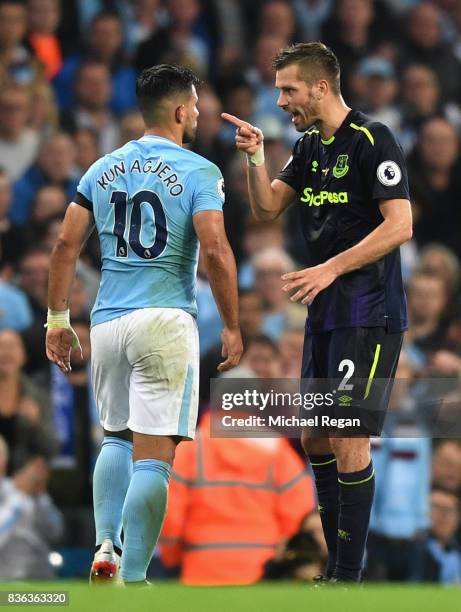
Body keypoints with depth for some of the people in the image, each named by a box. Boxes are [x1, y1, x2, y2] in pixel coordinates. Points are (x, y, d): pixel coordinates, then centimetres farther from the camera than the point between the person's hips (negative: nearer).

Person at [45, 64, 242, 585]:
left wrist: (57, 318, 14)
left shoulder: (103, 170, 11)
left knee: (117, 438, 23)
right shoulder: (198, 173, -4)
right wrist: (232, 327, -7)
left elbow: (66, 244, 7)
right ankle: (132, 580, -8)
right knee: (153, 457, -4)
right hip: (165, 323, -5)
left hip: (108, 321, 5)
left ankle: (106, 547, 6)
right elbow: (215, 252, -14)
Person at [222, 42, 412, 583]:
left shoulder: (372, 141, -13)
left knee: (348, 441, -11)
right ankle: (337, 567, 18)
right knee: (315, 437, 10)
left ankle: (348, 578, -7)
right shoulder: (309, 146, 13)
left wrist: (330, 269, -21)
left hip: (368, 315, -9)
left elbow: (400, 225, -18)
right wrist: (255, 158, -3)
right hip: (324, 315, 9)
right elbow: (267, 208, 14)